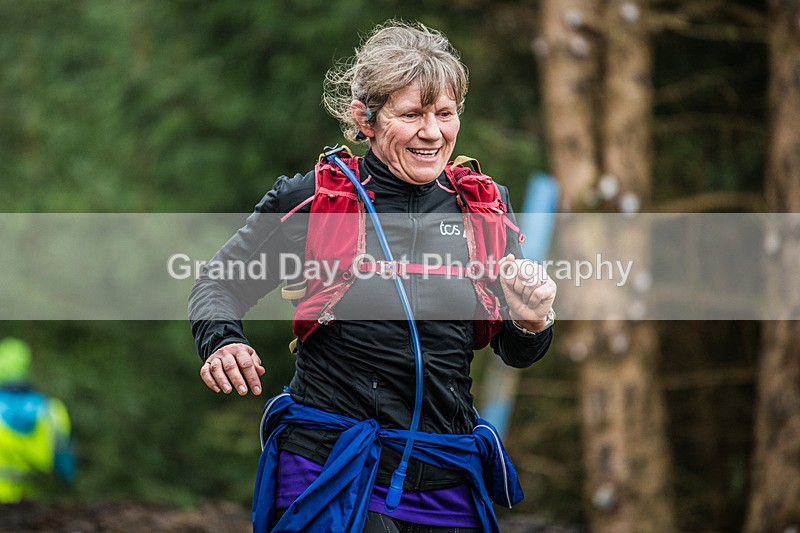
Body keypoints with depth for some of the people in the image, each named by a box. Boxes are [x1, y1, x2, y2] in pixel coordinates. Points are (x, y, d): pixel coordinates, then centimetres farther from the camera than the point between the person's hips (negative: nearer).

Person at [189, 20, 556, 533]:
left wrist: (532, 322, -11)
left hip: (447, 485, 4)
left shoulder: (485, 207, 5)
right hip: (330, 473, -3)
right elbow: (219, 283, 8)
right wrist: (222, 342, -13)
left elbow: (517, 354, 12)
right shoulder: (312, 200, -4)